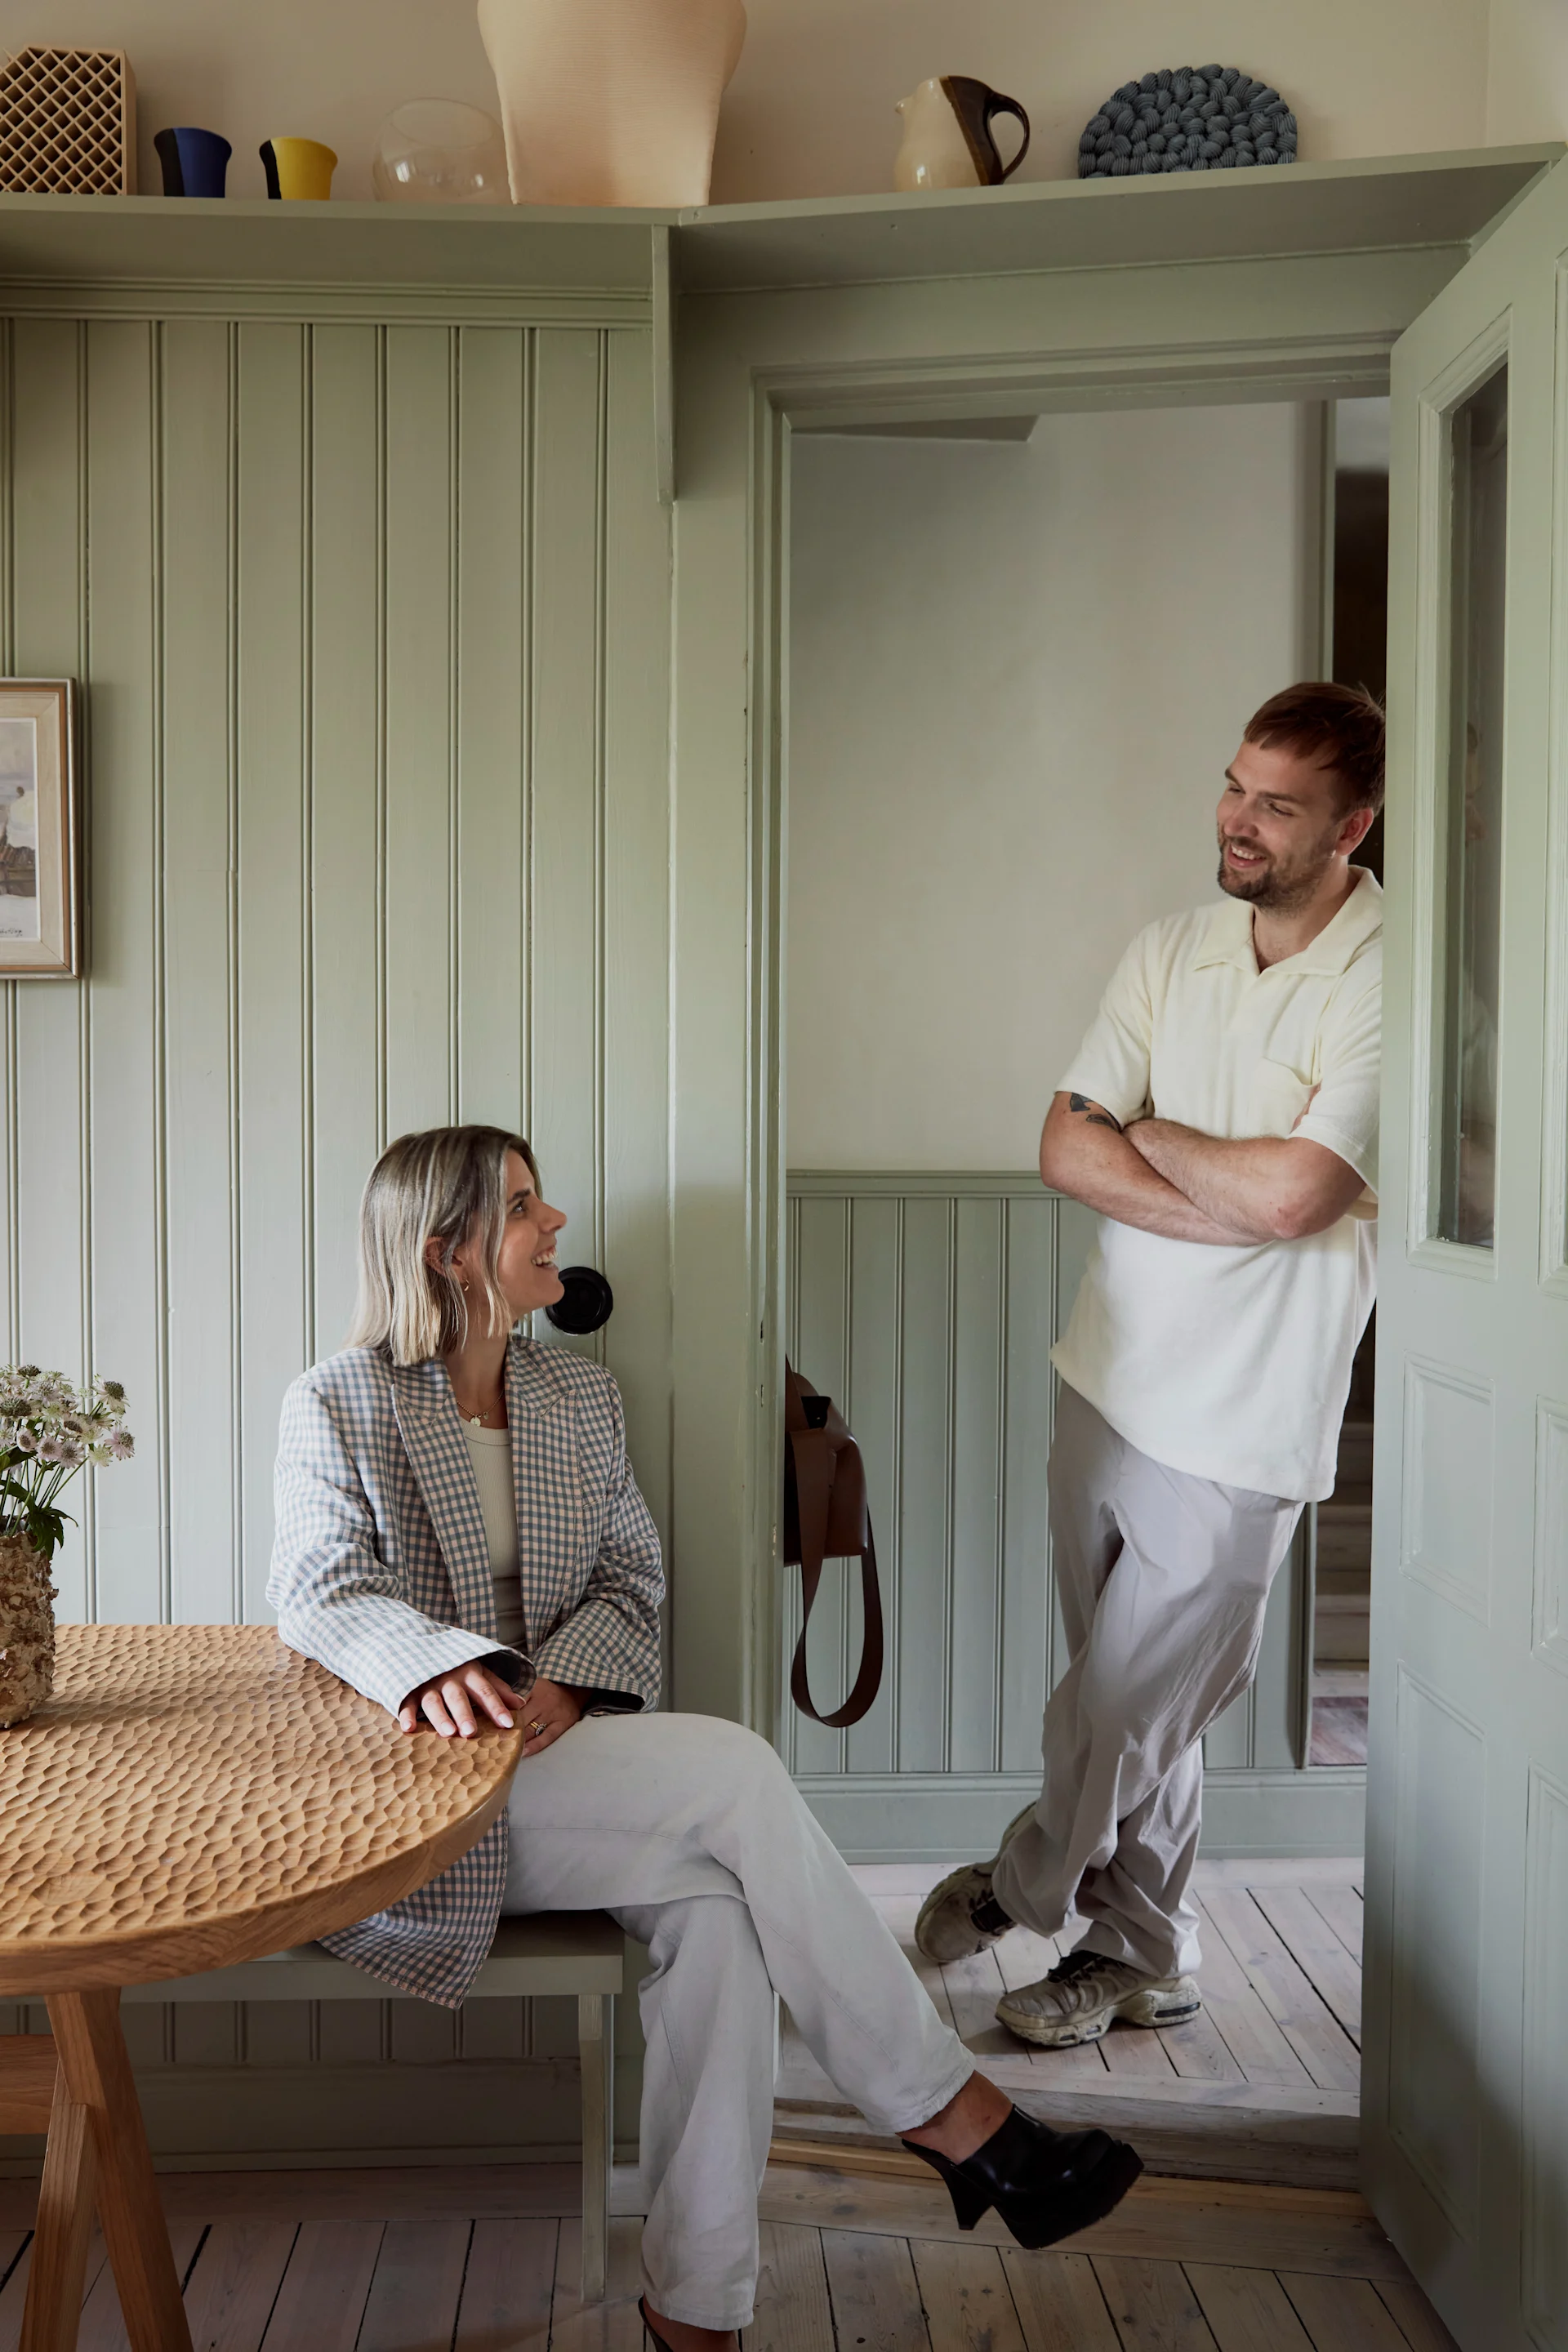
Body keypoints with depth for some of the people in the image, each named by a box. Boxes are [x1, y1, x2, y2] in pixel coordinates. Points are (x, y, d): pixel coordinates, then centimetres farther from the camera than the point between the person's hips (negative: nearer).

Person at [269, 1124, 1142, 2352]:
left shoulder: (582, 1395, 14)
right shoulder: (336, 1405, -1)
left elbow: (631, 1578, 8)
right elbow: (321, 1589, -15)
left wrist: (568, 1681, -14)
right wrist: (435, 1661, -37)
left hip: (561, 1760, 5)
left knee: (716, 1904, -27)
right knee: (734, 1769, -26)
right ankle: (950, 2112, -16)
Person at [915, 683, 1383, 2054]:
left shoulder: (1389, 986, -14)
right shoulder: (1171, 951, 5)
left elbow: (1293, 1191, -24)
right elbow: (1066, 1149, -2)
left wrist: (1154, 1135, -6)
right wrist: (1242, 1207, -15)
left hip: (1238, 1430, -5)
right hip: (1109, 1378, 6)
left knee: (1122, 1712, 6)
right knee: (1138, 1706, 17)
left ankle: (1018, 1891, 33)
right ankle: (1145, 1956, 35)